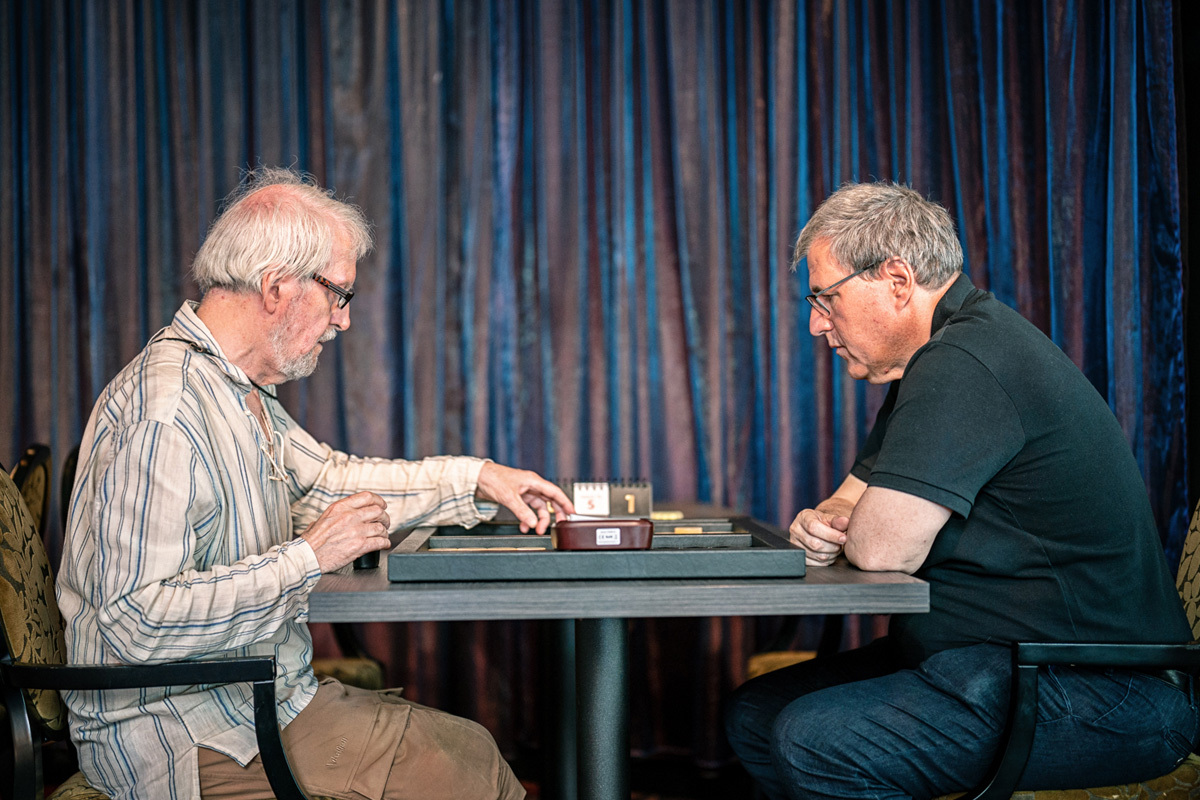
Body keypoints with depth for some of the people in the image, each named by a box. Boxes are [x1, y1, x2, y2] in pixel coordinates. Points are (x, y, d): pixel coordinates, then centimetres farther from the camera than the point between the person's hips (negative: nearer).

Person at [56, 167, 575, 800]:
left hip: (269, 697, 10)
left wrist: (475, 479, 19)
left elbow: (328, 478, 27)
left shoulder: (241, 392, 11)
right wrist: (307, 556, -25)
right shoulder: (164, 413, -23)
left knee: (472, 748, 4)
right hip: (191, 744, -10)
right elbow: (135, 622, -29)